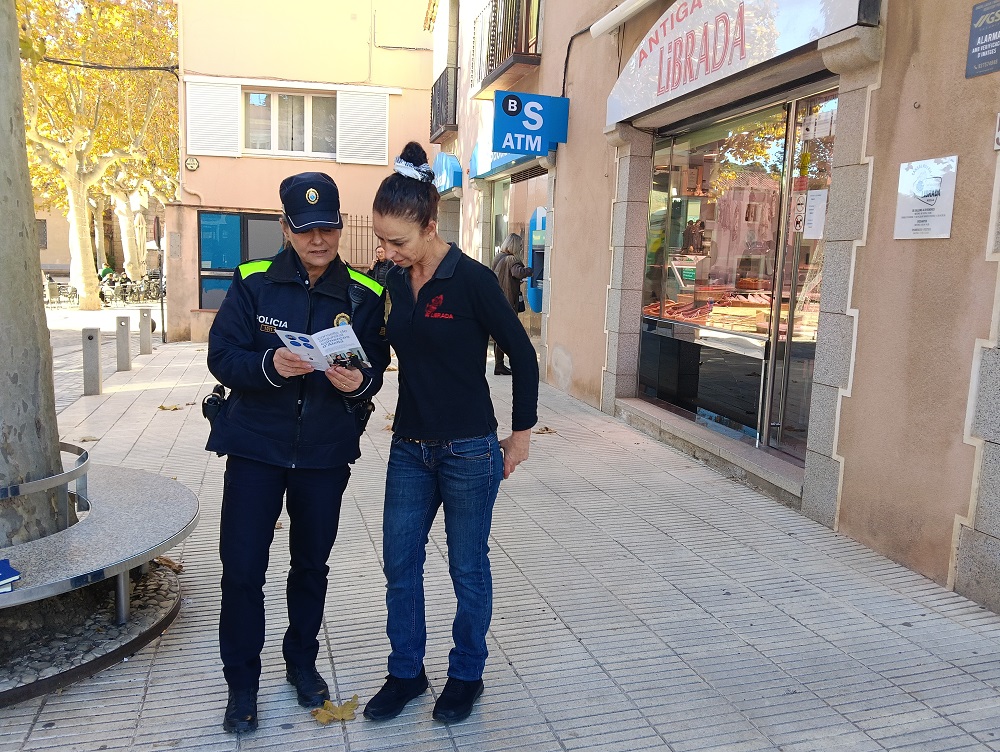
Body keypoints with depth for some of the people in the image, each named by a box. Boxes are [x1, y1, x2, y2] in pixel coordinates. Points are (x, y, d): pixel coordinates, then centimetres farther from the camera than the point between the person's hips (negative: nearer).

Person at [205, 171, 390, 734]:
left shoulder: (364, 295, -2)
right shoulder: (254, 283, -4)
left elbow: (376, 369, -1)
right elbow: (221, 356, -9)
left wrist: (358, 383, -23)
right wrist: (269, 365, -28)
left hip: (326, 453, 1)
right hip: (256, 446, -1)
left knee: (312, 564, 15)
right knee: (242, 569, 1)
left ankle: (302, 662, 38)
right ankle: (242, 682, 24)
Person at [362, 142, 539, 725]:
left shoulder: (471, 279, -15)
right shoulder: (393, 282, 2)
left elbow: (523, 355, -9)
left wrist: (521, 434, -4)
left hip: (469, 451, -6)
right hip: (410, 447, 6)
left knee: (468, 568, 11)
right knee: (400, 563, 12)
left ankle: (467, 676, 32)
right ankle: (406, 673, 32)